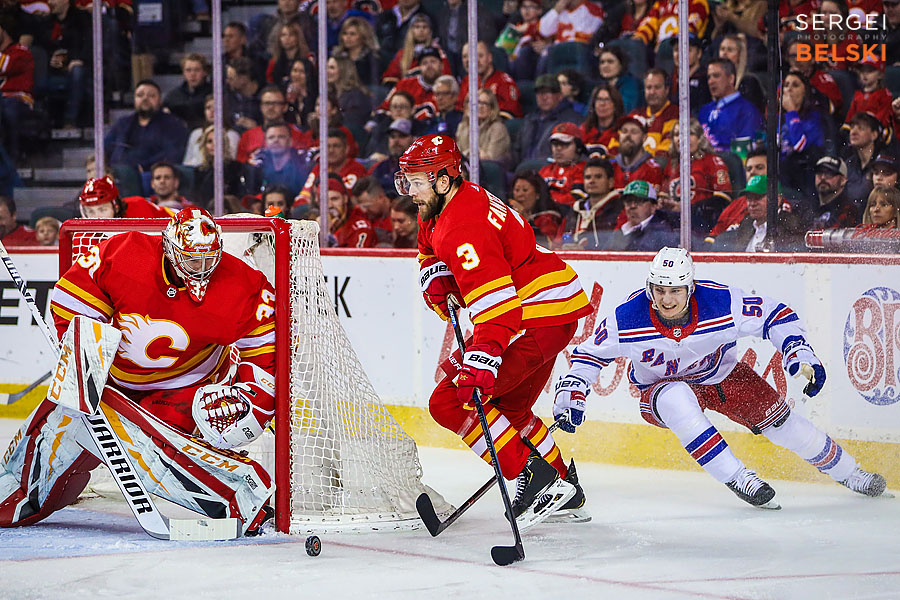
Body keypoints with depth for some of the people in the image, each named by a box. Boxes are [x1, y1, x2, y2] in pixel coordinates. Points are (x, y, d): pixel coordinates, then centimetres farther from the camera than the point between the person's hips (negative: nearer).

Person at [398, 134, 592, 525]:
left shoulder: (464, 227, -25)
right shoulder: (437, 212, 9)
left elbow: (495, 303, -34)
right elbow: (430, 252, 30)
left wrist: (481, 360, -43)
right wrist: (437, 280, 6)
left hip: (539, 318, -11)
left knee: (451, 401, -13)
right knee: (508, 408, 25)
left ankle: (533, 477, -12)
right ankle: (564, 488, 32)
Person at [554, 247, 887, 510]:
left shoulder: (722, 303, -29)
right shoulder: (626, 319, -28)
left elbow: (775, 315, -16)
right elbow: (590, 354, -11)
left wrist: (801, 356, -26)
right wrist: (570, 395, -21)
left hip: (723, 376, 1)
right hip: (661, 388, -1)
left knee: (779, 420, -5)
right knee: (676, 401, -37)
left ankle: (848, 473, 21)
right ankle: (738, 479, -27)